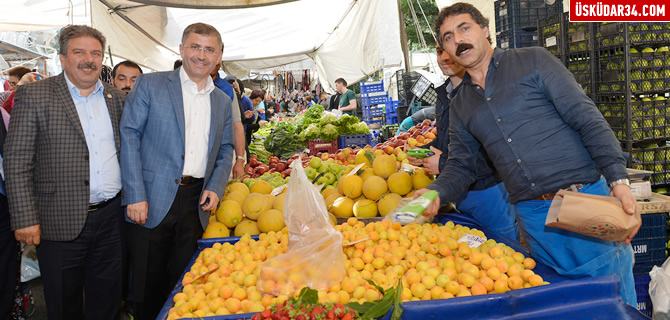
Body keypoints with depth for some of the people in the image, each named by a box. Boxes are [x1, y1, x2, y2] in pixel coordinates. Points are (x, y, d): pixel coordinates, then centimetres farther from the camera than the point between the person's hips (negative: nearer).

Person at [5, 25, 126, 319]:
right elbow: (17, 162, -7)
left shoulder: (116, 98, 9)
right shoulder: (34, 95, -4)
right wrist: (25, 219, -13)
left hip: (111, 217, 4)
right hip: (61, 223, -3)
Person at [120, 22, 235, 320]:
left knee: (181, 282, 13)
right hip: (151, 200, -3)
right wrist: (135, 196, -13)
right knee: (147, 286, 6)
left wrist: (216, 187, 0)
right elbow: (129, 136, -5)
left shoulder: (223, 102, 12)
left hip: (196, 202, 4)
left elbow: (226, 150, 18)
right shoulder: (149, 84, -1)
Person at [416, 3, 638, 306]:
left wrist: (619, 181, -15)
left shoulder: (533, 61, 2)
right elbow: (460, 166, 13)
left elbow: (587, 119, -4)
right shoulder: (459, 106, 14)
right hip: (532, 219, 4)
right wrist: (435, 193, -9)